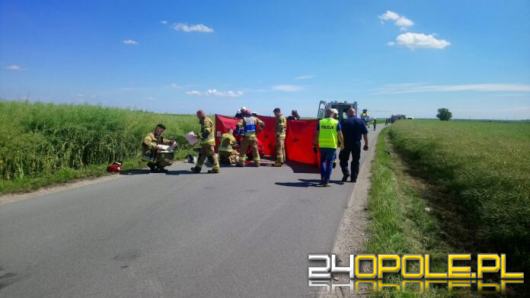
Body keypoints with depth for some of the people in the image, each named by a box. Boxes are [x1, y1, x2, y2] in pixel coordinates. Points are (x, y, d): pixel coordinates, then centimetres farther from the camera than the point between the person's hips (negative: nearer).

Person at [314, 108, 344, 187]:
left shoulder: (320, 122, 4)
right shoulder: (336, 123, -1)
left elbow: (317, 134, 5)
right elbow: (340, 135, -2)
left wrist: (316, 144, 14)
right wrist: (342, 144, 12)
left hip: (322, 146, 2)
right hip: (332, 146, -2)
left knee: (322, 162, 18)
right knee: (329, 163, 5)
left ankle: (323, 178, 9)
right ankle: (326, 181, 3)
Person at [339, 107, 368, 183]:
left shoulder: (344, 122, -3)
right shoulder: (361, 121, 3)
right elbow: (365, 134, 2)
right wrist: (366, 144, 7)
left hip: (346, 144, -2)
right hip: (357, 144, 2)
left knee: (343, 160, 10)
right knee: (355, 161, 10)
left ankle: (346, 173, -9)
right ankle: (354, 178, 10)